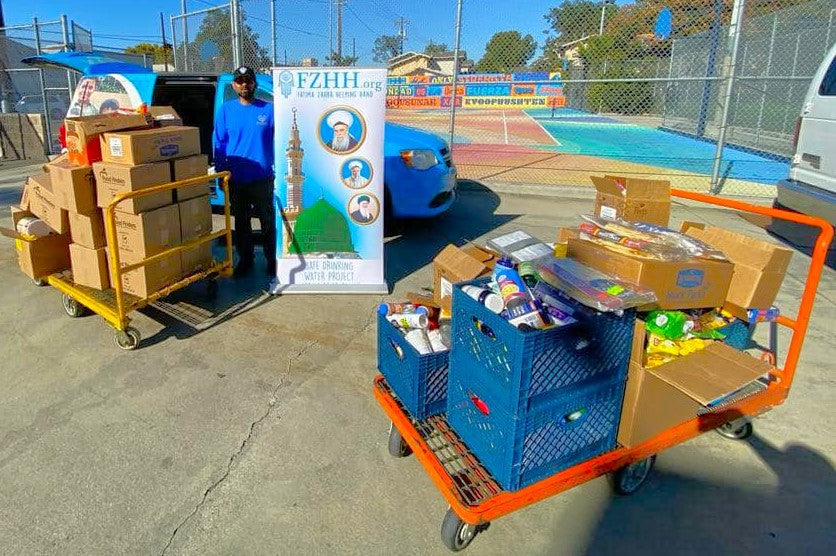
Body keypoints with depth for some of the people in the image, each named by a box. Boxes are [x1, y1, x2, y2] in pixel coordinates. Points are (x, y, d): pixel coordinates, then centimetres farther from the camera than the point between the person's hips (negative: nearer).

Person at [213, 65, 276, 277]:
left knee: (268, 220, 7)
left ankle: (272, 258, 20)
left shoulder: (268, 109, -2)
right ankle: (245, 259, 26)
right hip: (236, 179, 2)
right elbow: (218, 144, 5)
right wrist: (221, 174, 1)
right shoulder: (226, 110, 2)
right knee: (241, 222, 13)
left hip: (262, 178, -2)